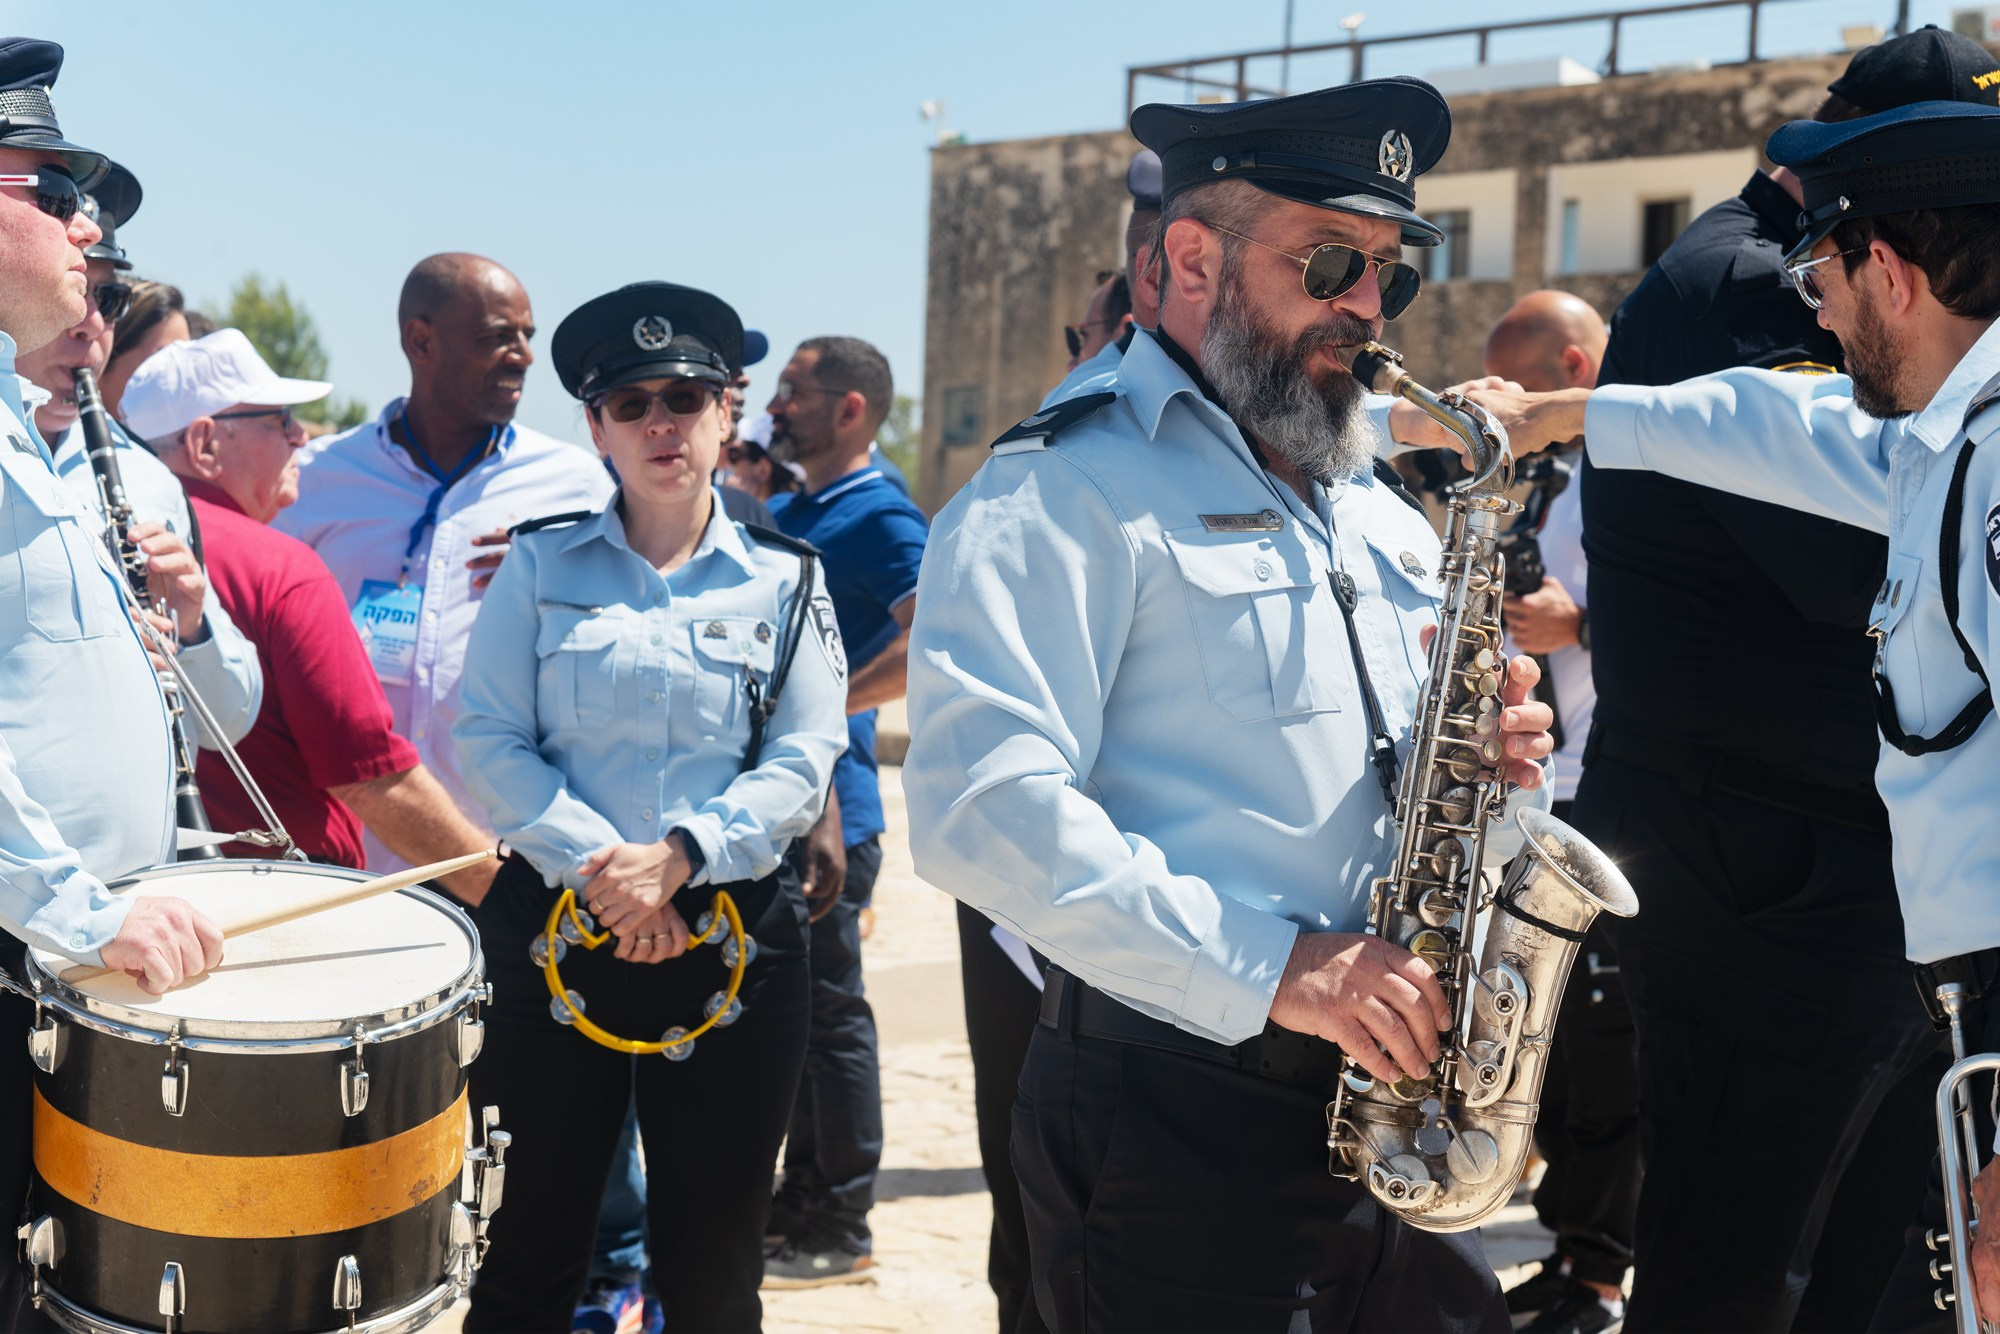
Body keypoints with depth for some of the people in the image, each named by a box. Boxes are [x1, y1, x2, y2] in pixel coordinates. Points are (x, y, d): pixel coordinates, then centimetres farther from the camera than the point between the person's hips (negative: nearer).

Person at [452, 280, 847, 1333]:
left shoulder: (784, 583, 7)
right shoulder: (539, 565, 7)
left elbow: (803, 759, -3)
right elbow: (491, 739, -2)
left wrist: (677, 856, -17)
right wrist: (600, 871, -14)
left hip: (734, 941, 0)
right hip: (551, 930, 0)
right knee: (529, 1249, 8)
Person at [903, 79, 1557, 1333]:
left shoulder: (1386, 514, 18)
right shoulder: (1068, 489, -8)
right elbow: (981, 805, -21)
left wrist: (1489, 763, 0)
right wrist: (1268, 968, -23)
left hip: (1396, 1104, 7)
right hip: (1179, 1123, -7)